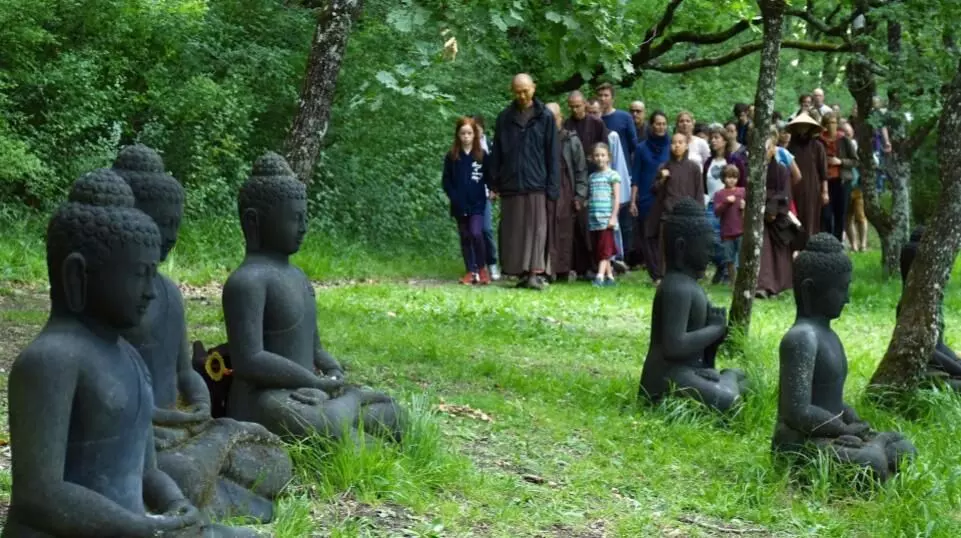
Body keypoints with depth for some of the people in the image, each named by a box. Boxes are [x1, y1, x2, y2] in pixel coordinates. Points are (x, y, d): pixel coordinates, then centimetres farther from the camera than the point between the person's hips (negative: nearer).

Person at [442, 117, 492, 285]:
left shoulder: (482, 155, 0)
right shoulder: (451, 157, 2)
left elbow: (488, 178, 4)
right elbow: (446, 181, 5)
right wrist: (454, 197, -6)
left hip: (477, 204, -2)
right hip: (460, 206, 2)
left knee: (476, 233, -16)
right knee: (465, 238, 7)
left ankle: (482, 268, 0)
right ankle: (470, 272, 14)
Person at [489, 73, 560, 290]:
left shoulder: (545, 117, 4)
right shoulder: (505, 118, 10)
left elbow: (553, 154, 3)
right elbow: (496, 153, 13)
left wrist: (553, 186, -3)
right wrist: (494, 183, 6)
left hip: (536, 184, -3)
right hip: (510, 183, 3)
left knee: (536, 228, -8)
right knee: (514, 230, 3)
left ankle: (536, 272, -13)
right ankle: (523, 272, 9)